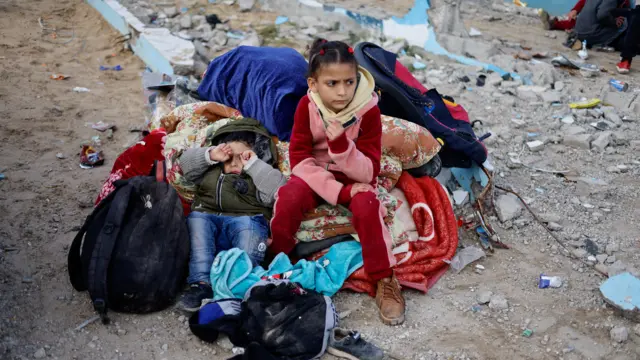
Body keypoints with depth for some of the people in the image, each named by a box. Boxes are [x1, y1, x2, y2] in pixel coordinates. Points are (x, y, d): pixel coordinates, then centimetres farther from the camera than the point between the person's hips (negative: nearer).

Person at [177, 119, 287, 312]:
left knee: (249, 226, -35)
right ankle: (201, 283, -33)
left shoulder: (259, 177, 13)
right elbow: (186, 162, 19)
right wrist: (210, 155, 5)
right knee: (196, 219, -27)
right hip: (208, 218, 3)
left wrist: (253, 165, -5)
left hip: (246, 220, -3)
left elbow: (279, 190, -7)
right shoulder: (212, 170, 26)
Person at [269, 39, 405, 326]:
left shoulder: (368, 110, -18)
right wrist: (338, 192, -26)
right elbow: (300, 159, -16)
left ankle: (385, 282, -17)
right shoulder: (307, 106, -15)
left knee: (366, 206, -31)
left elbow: (368, 172, -19)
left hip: (353, 177, -1)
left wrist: (341, 144, -37)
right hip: (315, 174, 1)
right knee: (287, 200, -29)